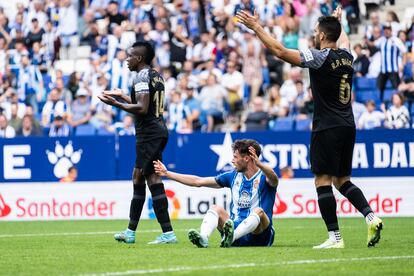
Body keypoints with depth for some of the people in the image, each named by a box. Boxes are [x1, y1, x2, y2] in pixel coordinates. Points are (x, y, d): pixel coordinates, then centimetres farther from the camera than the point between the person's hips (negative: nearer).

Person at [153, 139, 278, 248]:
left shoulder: (263, 177, -3)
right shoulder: (233, 176, 13)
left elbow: (274, 179, -29)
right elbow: (198, 182, 17)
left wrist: (258, 164, -49)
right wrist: (167, 173, 17)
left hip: (258, 234, -5)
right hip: (235, 228, 5)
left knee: (258, 211, -32)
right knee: (216, 209, -17)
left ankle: (231, 237, -58)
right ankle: (202, 238, -46)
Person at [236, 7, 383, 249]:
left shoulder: (320, 57, -13)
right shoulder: (346, 55, 8)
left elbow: (281, 52, -16)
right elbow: (343, 40, 36)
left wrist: (257, 27, -10)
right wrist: (338, 22, 55)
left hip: (327, 127, -8)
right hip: (347, 126, 8)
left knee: (323, 181, -5)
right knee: (342, 180, 17)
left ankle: (335, 237, -9)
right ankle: (372, 217, 0)